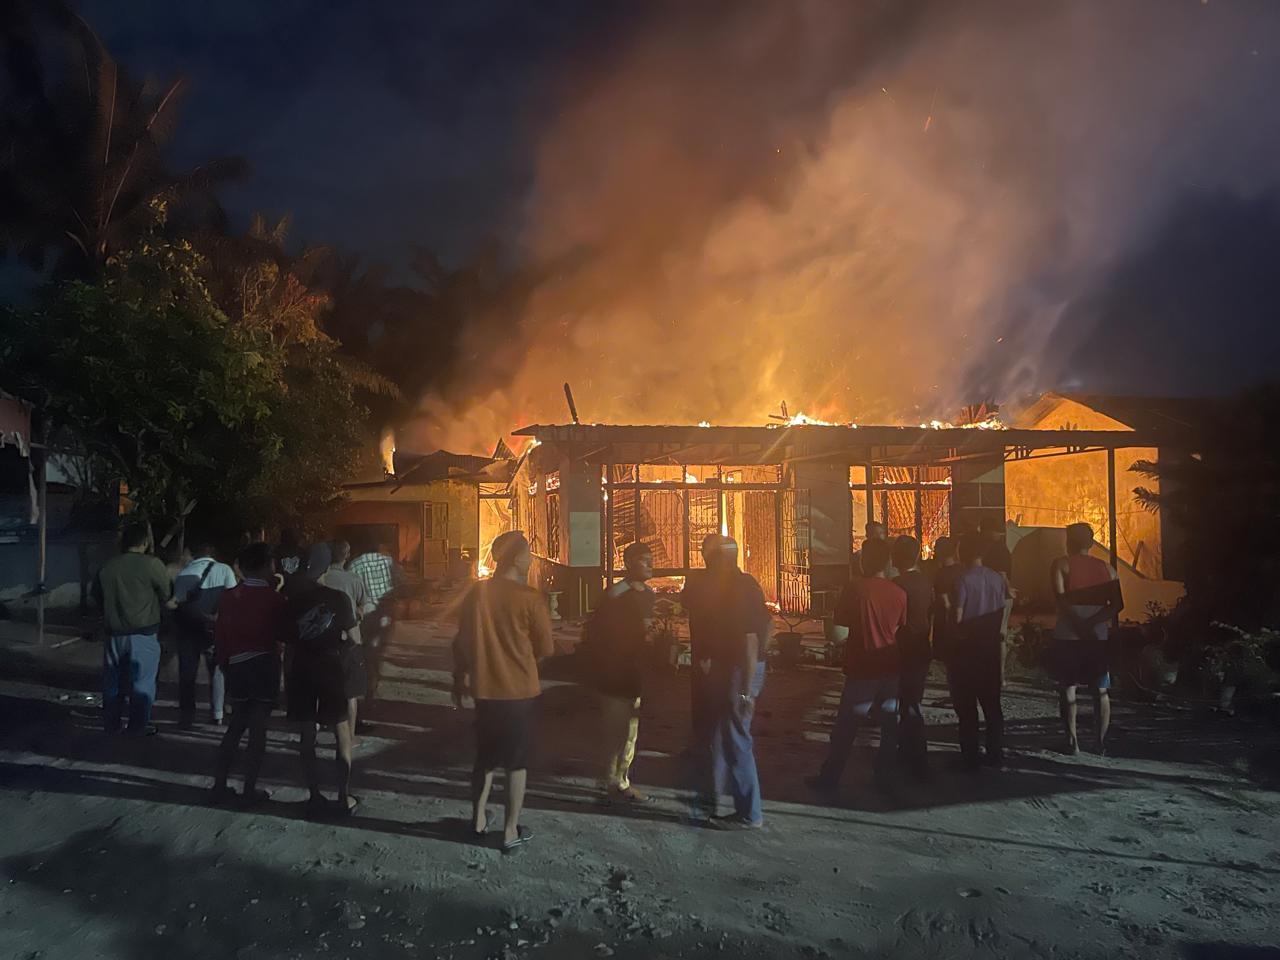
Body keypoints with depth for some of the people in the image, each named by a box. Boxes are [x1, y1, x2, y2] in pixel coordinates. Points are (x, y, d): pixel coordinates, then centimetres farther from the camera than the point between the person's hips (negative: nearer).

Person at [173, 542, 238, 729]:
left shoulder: (182, 573, 0)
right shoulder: (224, 570, -5)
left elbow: (176, 602, -7)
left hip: (187, 629, 1)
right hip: (215, 627, -1)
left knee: (187, 673, 10)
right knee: (217, 670, 14)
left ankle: (186, 717, 12)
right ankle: (218, 714, 14)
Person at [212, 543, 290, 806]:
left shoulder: (228, 597, 1)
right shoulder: (274, 598, -10)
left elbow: (219, 637, 5)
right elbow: (288, 635, -9)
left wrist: (224, 665, 17)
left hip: (237, 666, 4)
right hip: (265, 665, -4)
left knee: (236, 725, 18)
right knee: (258, 728, 3)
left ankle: (220, 785, 19)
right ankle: (250, 790, 8)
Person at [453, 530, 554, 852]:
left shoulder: (476, 592, -3)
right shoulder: (531, 598, -16)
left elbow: (461, 643, 5)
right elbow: (546, 649, -8)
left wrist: (459, 681, 17)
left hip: (485, 688, 4)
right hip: (521, 690, -4)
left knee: (485, 756, 21)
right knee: (517, 761, 9)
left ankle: (479, 819, 31)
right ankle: (511, 832, 15)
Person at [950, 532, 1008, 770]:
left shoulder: (963, 579, -16)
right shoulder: (997, 578, 1)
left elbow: (957, 617, -16)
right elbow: (1001, 613, 6)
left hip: (966, 648, -5)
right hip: (990, 646, 5)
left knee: (966, 705, 3)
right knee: (991, 702, 15)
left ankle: (970, 757, 7)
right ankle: (995, 753, 20)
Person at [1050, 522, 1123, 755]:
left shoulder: (1061, 564, -2)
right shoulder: (1106, 568, 9)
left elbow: (1060, 598, -17)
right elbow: (1117, 605, -3)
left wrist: (1078, 625, -16)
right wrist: (1091, 623, -10)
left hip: (1068, 635, -3)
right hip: (1097, 636, 3)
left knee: (1067, 688, 4)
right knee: (1101, 691, 12)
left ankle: (1072, 741, 2)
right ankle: (1102, 741, 12)